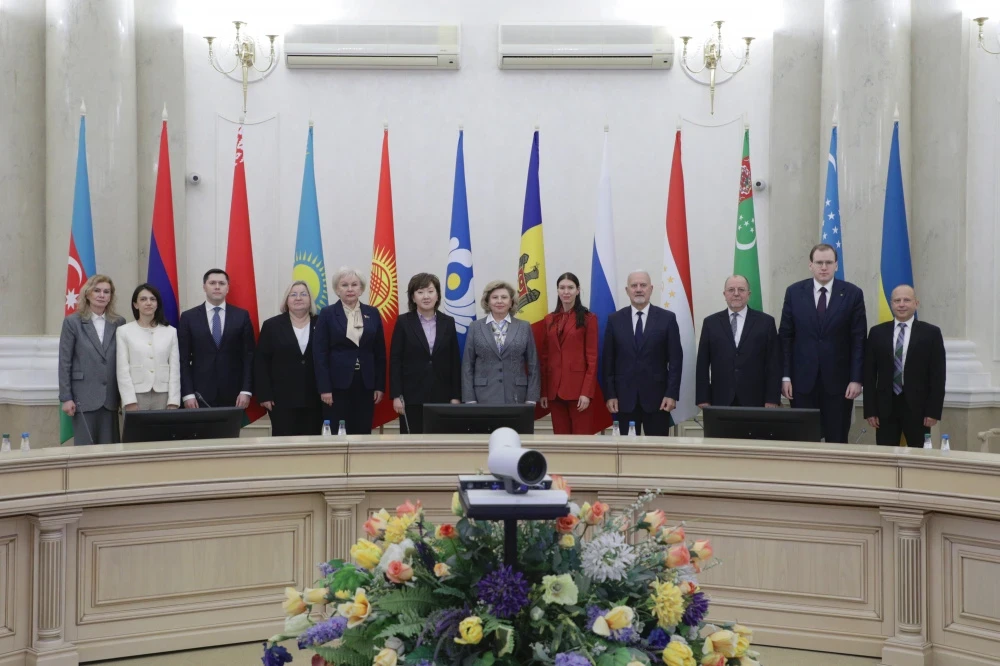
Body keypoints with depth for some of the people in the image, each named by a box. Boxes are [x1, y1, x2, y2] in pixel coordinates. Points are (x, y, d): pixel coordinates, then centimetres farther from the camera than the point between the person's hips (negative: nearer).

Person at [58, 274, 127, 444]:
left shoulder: (119, 322, 7)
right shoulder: (73, 322, 0)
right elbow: (64, 363, -1)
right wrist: (66, 398, -6)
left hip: (111, 398, 3)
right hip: (84, 397, -3)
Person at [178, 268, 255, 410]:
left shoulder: (241, 316, 6)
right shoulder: (189, 317, 5)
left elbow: (249, 356, 3)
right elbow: (184, 359, 3)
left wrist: (246, 391, -5)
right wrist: (187, 394, -6)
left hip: (233, 395, 0)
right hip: (201, 395, 0)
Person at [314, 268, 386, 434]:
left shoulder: (373, 313, 8)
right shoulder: (327, 314, 0)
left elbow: (380, 353, 9)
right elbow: (320, 353, -3)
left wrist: (380, 386, 4)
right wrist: (324, 388, -10)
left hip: (365, 384, 3)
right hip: (337, 384, -3)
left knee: (363, 434, 3)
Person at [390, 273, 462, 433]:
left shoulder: (448, 322, 8)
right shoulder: (403, 322, 2)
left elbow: (455, 361, 9)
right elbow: (395, 360, 0)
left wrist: (456, 396, 3)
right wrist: (396, 395, -6)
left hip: (441, 396, 2)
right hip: (412, 396, -2)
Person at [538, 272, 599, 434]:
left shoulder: (588, 318, -1)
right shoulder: (549, 320, 13)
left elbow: (592, 358, -5)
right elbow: (544, 357, 12)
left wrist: (587, 392, -13)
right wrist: (543, 392, 6)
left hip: (578, 388, -4)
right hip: (555, 389, 5)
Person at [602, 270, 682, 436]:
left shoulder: (667, 318, 2)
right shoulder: (615, 319, 6)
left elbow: (675, 359, 0)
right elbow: (608, 360, 5)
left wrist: (672, 394, -7)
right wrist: (610, 394, -1)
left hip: (656, 396, -1)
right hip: (624, 397, 1)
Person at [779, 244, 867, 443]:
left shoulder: (853, 294, 1)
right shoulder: (794, 292, 4)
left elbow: (858, 340, 0)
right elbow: (785, 336, 5)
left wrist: (856, 379, -6)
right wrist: (785, 376, -1)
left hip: (838, 380, -1)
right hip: (803, 380, 1)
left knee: (837, 440, 3)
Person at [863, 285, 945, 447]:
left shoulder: (931, 333, 2)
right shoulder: (877, 332, 7)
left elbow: (938, 376, 0)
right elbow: (869, 374, 6)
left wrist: (934, 411, -6)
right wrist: (870, 410, 0)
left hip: (917, 409, -1)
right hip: (885, 409, 2)